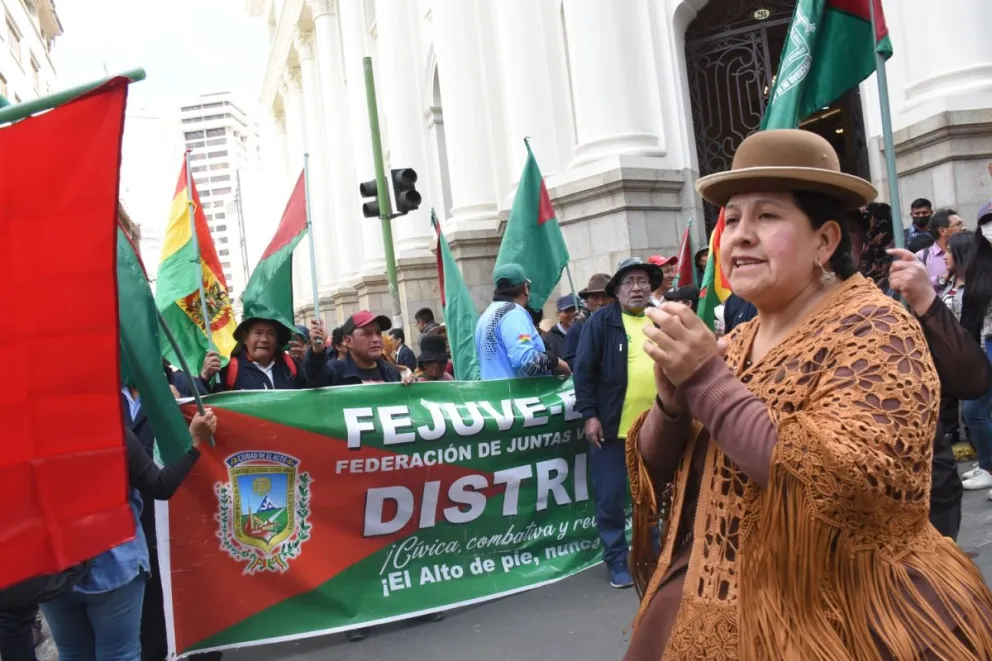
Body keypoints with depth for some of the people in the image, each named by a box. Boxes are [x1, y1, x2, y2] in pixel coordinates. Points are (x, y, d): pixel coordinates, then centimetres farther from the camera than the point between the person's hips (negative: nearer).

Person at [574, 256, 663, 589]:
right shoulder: (601, 320, -3)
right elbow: (584, 369, -6)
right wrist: (589, 414, -11)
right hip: (612, 427, -3)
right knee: (610, 499, 4)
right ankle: (617, 561, 19)